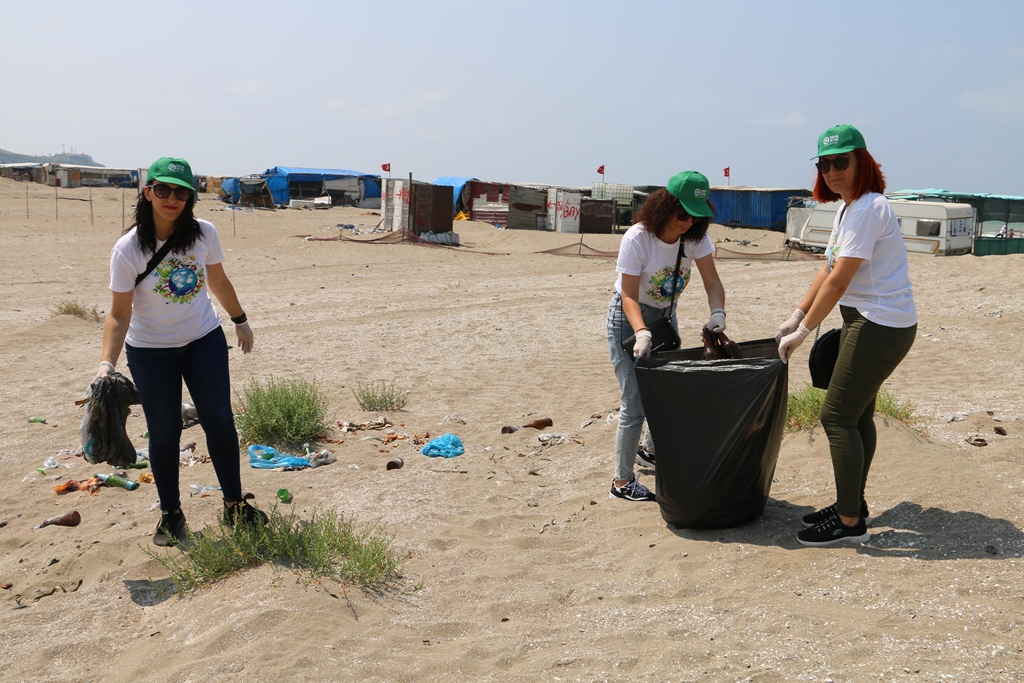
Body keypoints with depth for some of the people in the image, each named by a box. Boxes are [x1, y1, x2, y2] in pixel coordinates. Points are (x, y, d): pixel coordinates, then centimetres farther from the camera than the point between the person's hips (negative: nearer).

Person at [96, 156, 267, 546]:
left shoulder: (204, 234, -9)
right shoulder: (128, 249, -17)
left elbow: (218, 282, 8)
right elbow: (119, 314, -16)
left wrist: (240, 321, 17)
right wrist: (107, 362, -26)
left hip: (204, 340, 2)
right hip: (150, 351, -2)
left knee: (219, 420, 1)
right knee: (164, 431, 4)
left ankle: (235, 505, 16)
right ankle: (170, 514, 21)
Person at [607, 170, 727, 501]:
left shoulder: (696, 237, -11)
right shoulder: (637, 239, -27)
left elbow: (712, 282, -14)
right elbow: (629, 297, -28)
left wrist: (718, 313, -34)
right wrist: (641, 332, -44)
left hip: (665, 316, 6)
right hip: (628, 317, -6)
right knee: (634, 404, -8)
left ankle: (650, 450, 41)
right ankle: (622, 481, 6)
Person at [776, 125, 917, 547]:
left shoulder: (867, 209, -19)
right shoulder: (848, 209, 14)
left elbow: (838, 281, -21)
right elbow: (827, 271, 16)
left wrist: (803, 332, -15)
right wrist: (796, 317, 14)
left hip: (881, 327, -10)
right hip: (869, 322, 10)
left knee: (837, 417, -6)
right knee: (858, 416, 15)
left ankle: (849, 522, 3)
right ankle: (853, 505, 27)